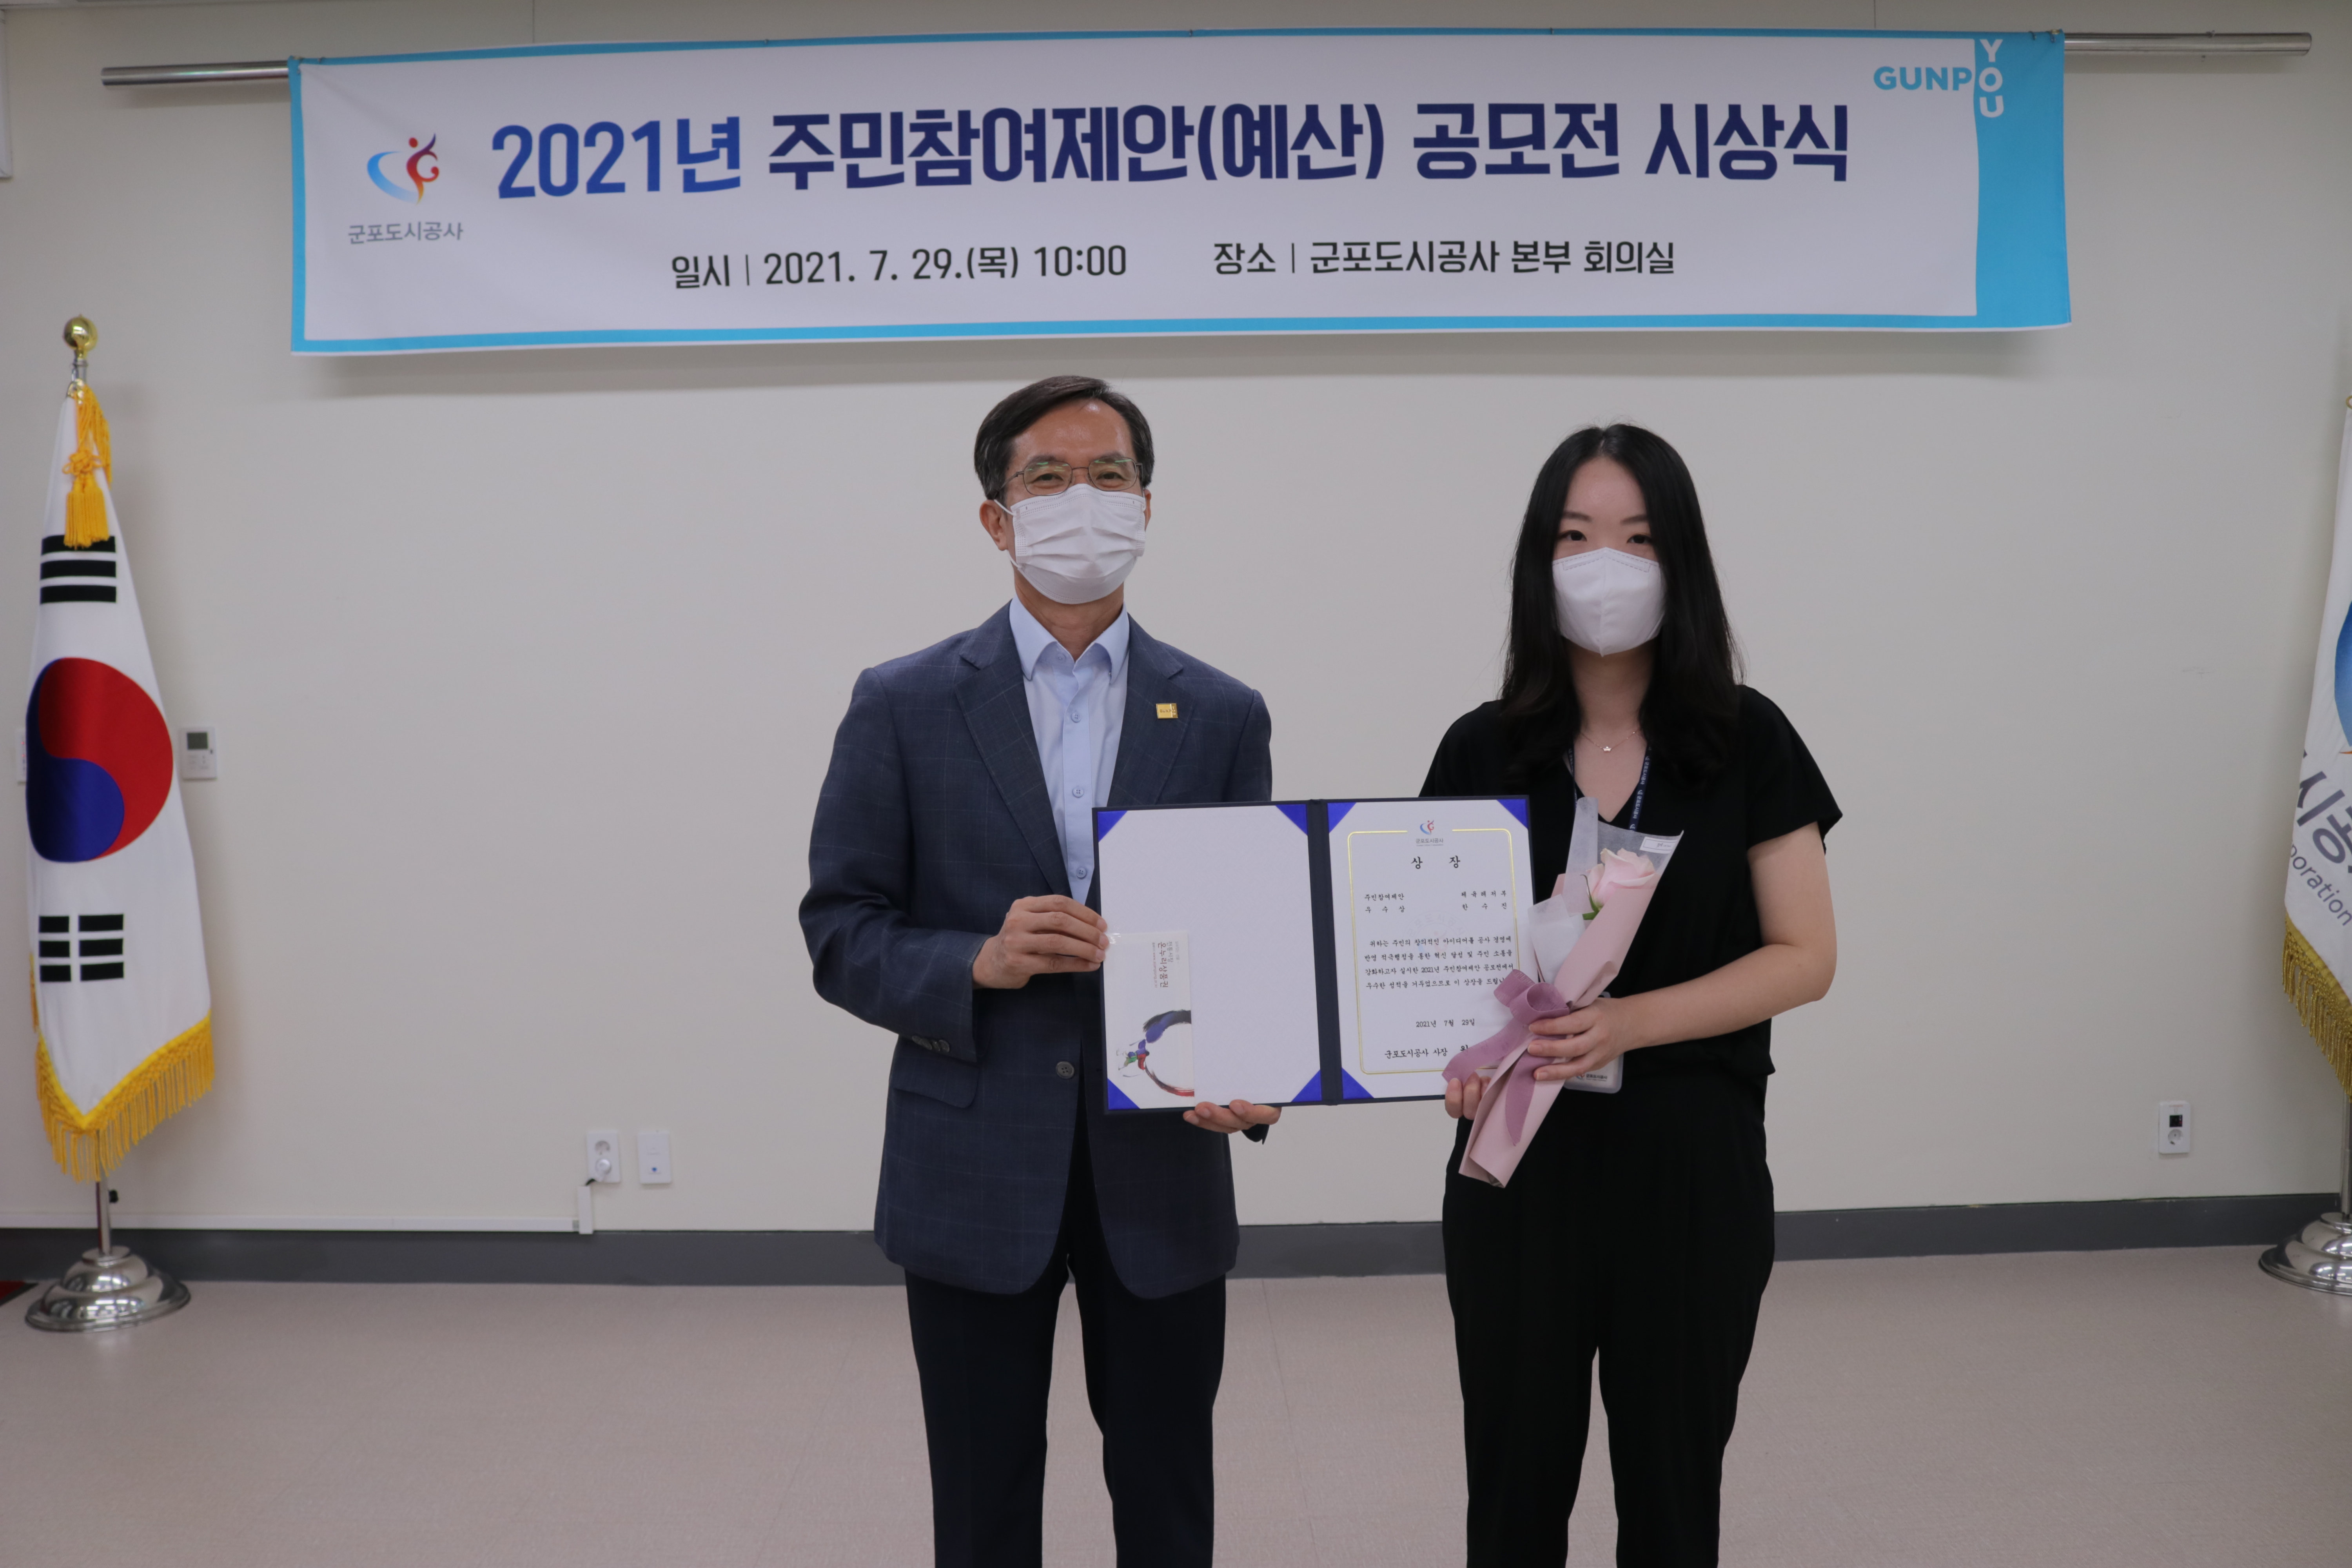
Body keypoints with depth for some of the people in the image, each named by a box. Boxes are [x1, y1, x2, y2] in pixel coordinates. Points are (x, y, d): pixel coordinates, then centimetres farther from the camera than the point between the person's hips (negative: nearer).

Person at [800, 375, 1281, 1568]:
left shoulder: (1223, 717, 3)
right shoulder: (904, 706, -2)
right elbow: (840, 934, -2)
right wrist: (977, 964, -20)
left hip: (1160, 1170, 2)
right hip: (975, 1175, -1)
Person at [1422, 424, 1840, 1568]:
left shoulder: (1747, 743, -3)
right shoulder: (1484, 751, 0)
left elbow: (1804, 956, -5)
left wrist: (1632, 1022, -19)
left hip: (1691, 1160, -1)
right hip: (1520, 1157, 1)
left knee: (1672, 1474, 15)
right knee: (1516, 1473, 13)